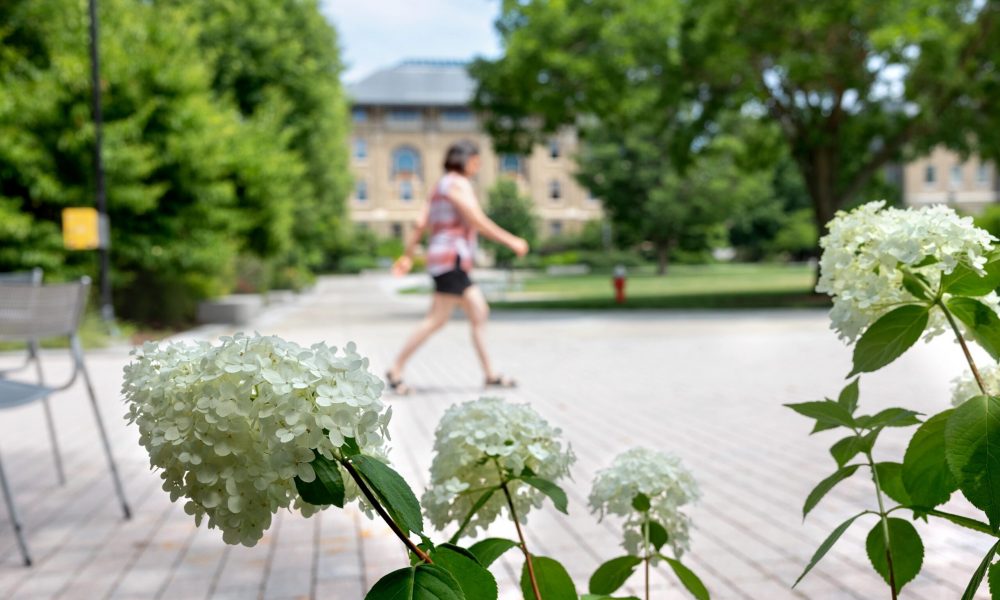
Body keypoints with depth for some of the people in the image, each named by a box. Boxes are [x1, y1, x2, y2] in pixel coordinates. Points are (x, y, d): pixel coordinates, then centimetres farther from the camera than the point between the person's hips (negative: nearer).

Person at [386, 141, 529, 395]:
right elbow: (479, 222, -17)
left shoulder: (442, 186, 19)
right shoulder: (458, 184, -10)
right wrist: (511, 241, -12)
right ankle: (396, 370, -6)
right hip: (452, 260, -10)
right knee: (437, 319, -9)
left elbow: (421, 223, 16)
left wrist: (408, 256, 17)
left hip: (448, 262, 10)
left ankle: (490, 374, 10)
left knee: (480, 313, 8)